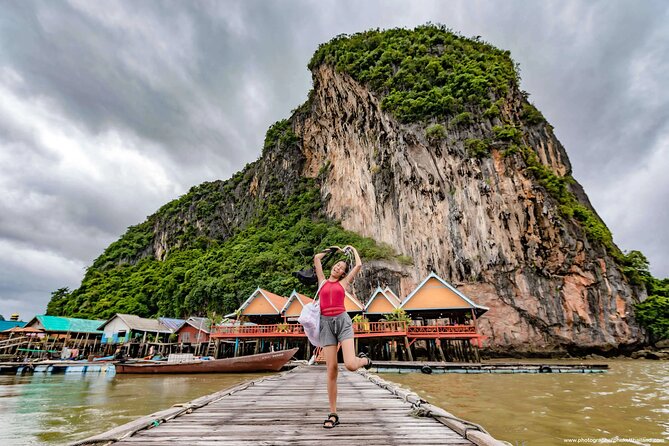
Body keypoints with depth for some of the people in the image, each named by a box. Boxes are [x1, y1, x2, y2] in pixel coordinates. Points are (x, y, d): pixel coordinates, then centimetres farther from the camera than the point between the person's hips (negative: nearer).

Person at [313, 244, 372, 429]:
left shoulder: (343, 282, 13)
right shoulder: (322, 281, 17)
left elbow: (359, 265, 10)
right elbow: (317, 258, 15)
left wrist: (353, 249, 26)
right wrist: (333, 250, 28)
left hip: (343, 321, -1)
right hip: (326, 324, 1)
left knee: (351, 365, -18)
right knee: (331, 369, -3)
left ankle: (364, 359, 20)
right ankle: (333, 414, 11)